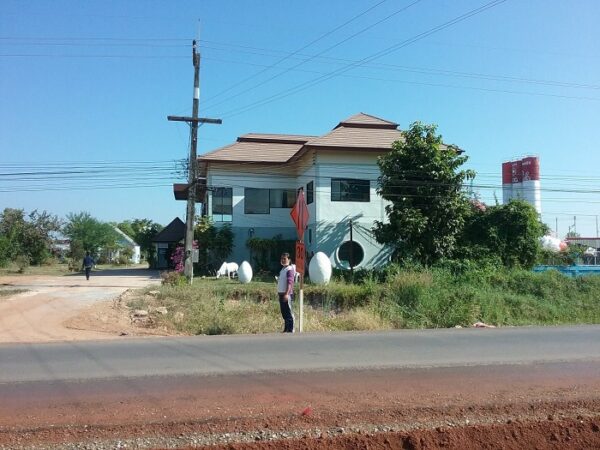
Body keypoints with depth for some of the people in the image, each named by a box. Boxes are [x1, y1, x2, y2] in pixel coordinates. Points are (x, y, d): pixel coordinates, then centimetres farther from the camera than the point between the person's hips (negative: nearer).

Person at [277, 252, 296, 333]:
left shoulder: (290, 269, -10)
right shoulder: (283, 269, 18)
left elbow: (290, 282, -19)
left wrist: (287, 294, -27)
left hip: (286, 294, -9)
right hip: (281, 293, 9)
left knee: (288, 312, -6)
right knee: (283, 312, 13)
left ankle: (290, 330, -3)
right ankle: (286, 329, 20)